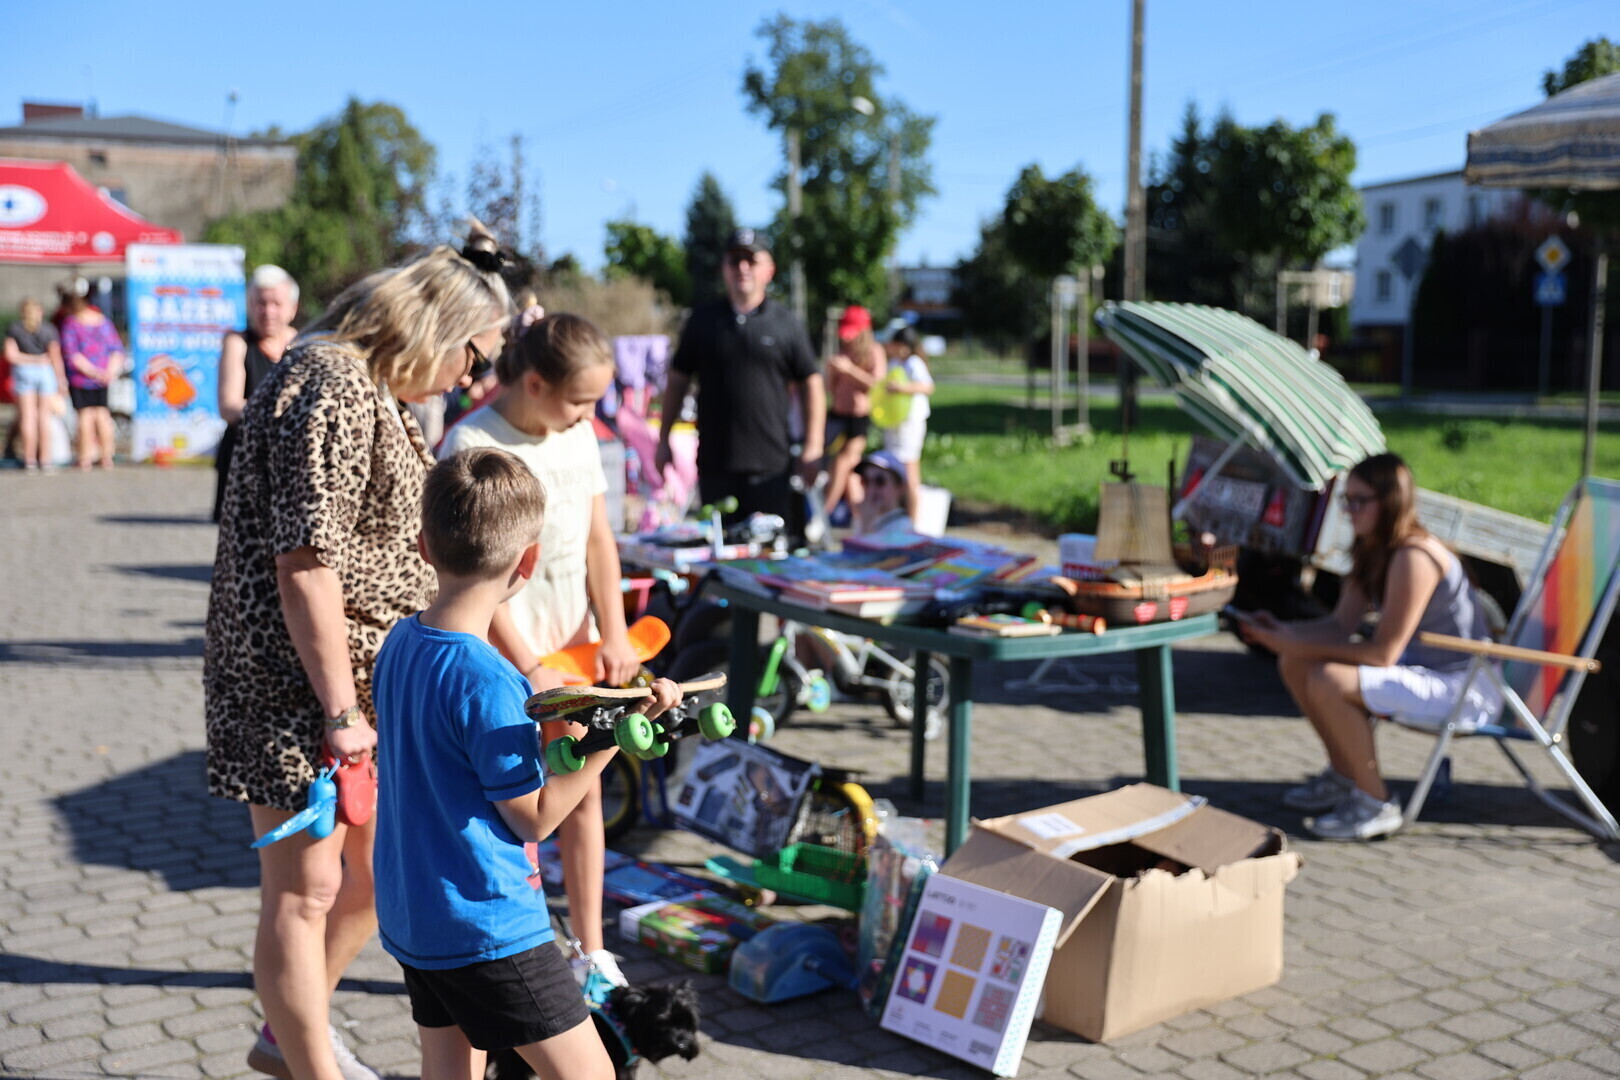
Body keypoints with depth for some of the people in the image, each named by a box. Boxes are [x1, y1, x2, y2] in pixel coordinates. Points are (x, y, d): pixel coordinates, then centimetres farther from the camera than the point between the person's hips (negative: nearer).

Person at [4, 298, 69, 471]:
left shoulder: (13, 329, 3)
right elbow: (56, 357, -5)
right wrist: (55, 373, -1)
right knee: (45, 415, 3)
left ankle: (29, 459, 0)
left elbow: (11, 355, -6)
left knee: (27, 416, 3)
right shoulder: (49, 330, -1)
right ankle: (45, 460, 1)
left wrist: (29, 359, 1)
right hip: (46, 372, -1)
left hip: (23, 372, 1)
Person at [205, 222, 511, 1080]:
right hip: (299, 688, -10)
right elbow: (304, 564, -24)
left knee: (376, 871, 19)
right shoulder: (332, 389, -18)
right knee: (304, 893, 2)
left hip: (365, 685, 11)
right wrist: (339, 710, -22)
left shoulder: (373, 393, 15)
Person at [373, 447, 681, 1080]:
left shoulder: (399, 645, 1)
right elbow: (534, 818, -15)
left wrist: (538, 731, 16)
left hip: (407, 915, 9)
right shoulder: (487, 680, -24)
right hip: (488, 927, -9)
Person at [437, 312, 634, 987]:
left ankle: (592, 950, 20)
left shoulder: (579, 435, 5)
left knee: (584, 791, 9)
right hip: (506, 646, -6)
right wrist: (528, 668, -19)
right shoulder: (471, 444, -15)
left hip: (574, 639, 6)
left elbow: (598, 540, 7)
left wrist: (614, 634, -1)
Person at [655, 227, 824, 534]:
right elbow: (678, 380, 13)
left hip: (771, 465, -1)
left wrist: (812, 448, 0)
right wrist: (663, 440, 9)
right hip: (714, 463, 2)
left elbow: (810, 385, 7)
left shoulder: (786, 324, 4)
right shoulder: (703, 320, 9)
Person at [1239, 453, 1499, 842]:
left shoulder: (1413, 558, -25)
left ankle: (1376, 803, -11)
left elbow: (1383, 652, -25)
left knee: (1328, 681, -27)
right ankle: (1345, 776, 19)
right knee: (1294, 664, 3)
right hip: (1416, 666, 10)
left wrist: (1301, 644, -20)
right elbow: (1341, 624, 3)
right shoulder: (1371, 552, 5)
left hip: (1462, 689, -10)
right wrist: (1282, 632, -13)